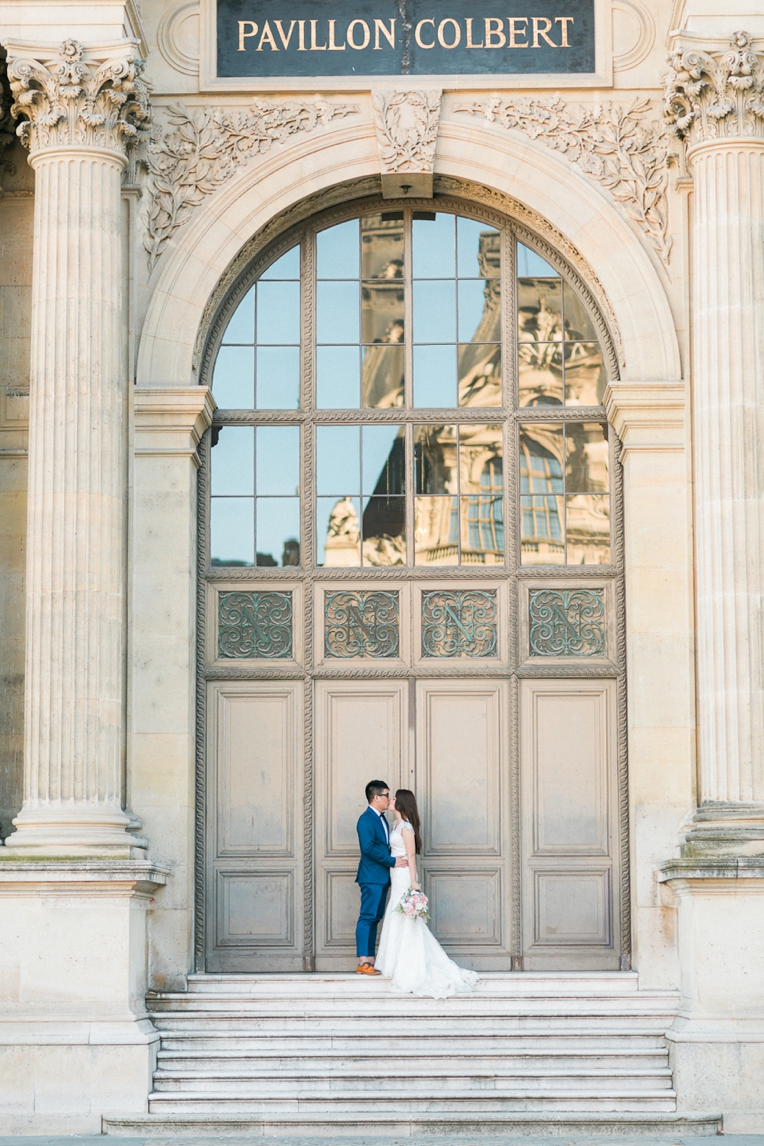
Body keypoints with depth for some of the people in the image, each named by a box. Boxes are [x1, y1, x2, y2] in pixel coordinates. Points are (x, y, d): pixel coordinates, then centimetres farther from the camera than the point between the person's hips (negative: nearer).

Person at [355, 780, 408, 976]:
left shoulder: (382, 819, 17)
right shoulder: (366, 820, -13)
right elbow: (368, 848, -21)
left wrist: (397, 859, 5)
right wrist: (392, 861, -19)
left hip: (382, 877, 10)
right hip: (371, 877, -10)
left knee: (375, 919, 9)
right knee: (367, 917, -8)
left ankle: (370, 961, 11)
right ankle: (363, 963, -9)